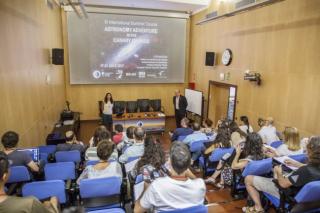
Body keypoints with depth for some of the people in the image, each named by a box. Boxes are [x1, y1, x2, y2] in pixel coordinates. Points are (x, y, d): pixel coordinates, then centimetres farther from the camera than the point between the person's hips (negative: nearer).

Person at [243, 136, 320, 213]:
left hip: (286, 193, -8)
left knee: (248, 179, -5)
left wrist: (279, 173, -8)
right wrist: (296, 163, 11)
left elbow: (283, 184, -27)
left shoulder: (305, 171, -39)